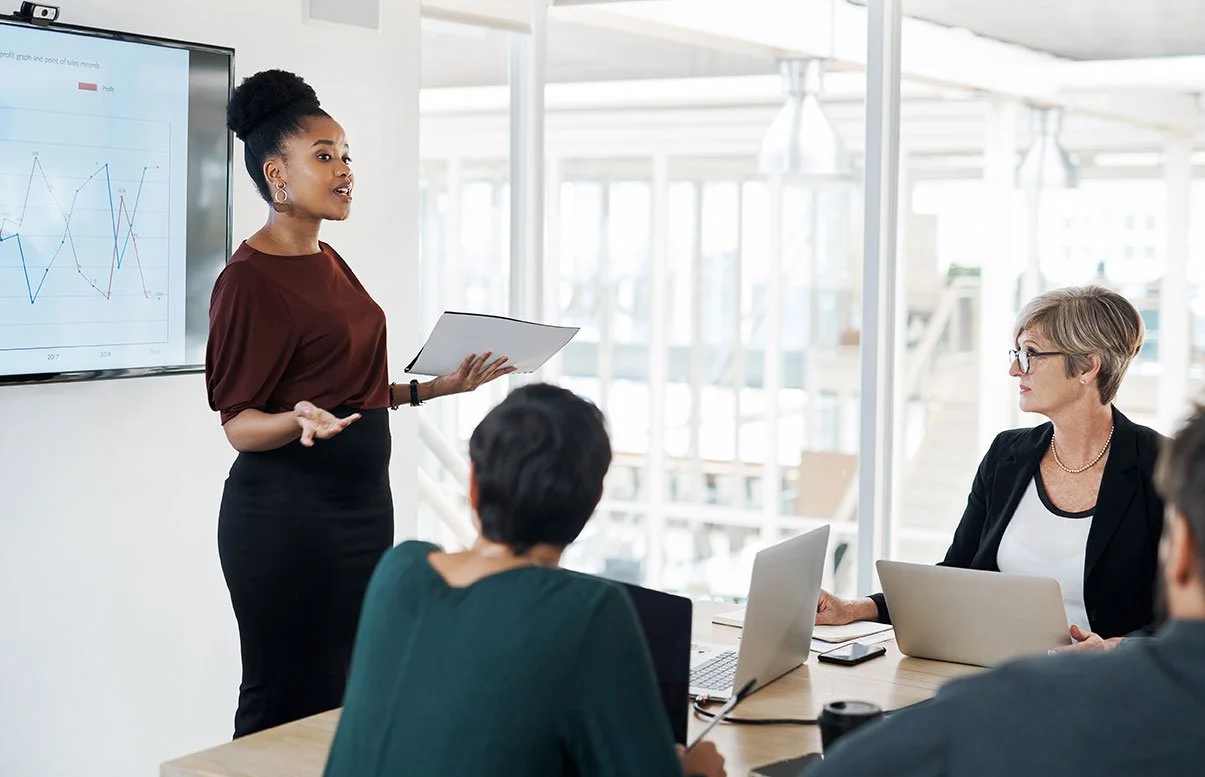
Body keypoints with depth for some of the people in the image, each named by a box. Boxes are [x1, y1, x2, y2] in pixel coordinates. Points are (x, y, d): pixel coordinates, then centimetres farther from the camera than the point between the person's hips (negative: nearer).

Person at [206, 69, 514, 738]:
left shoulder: (329, 262, 14)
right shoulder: (250, 280, -12)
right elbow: (239, 424, -12)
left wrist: (440, 386, 16)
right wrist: (300, 421, -31)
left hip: (363, 499, 8)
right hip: (288, 512, -8)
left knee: (352, 692, 10)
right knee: (287, 703, -3)